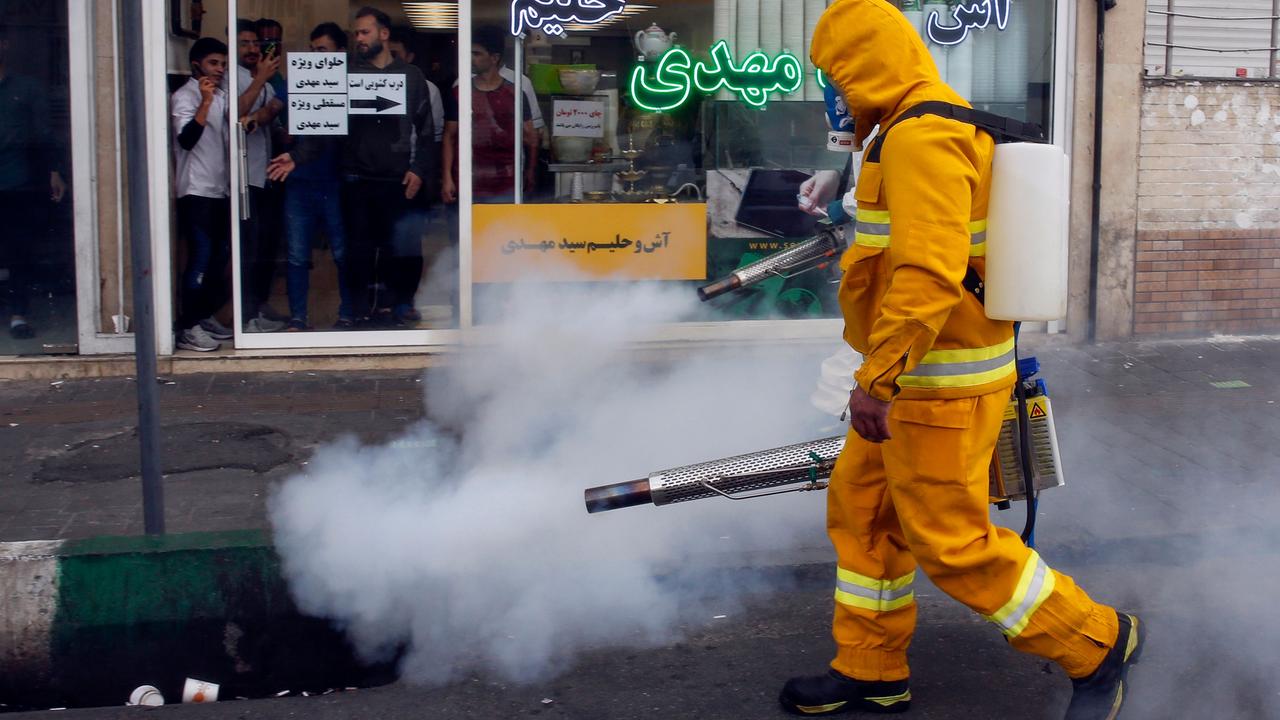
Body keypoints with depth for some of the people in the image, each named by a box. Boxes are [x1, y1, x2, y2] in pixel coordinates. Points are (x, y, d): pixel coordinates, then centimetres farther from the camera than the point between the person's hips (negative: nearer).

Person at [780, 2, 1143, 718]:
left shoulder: (919, 136, -21)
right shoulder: (950, 123, 14)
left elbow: (929, 273, -30)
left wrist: (876, 380, -29)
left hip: (941, 382, -11)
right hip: (925, 372, 11)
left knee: (951, 540, -2)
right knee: (860, 506, 16)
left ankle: (1096, 641, 13)